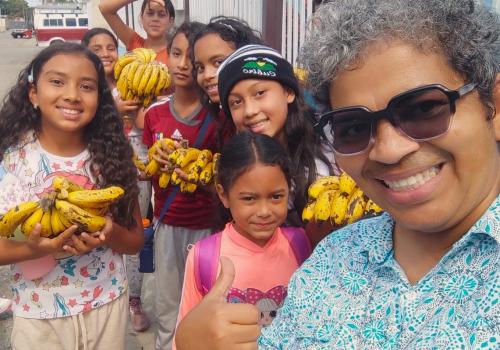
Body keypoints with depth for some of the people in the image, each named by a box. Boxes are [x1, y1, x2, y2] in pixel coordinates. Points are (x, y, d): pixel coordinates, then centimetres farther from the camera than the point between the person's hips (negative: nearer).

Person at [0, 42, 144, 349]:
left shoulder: (111, 155, -8)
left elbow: (136, 240, -1)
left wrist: (110, 234, -21)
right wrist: (34, 249, -26)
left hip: (107, 307, 1)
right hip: (38, 315, -1)